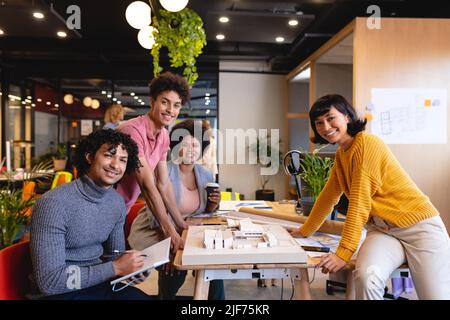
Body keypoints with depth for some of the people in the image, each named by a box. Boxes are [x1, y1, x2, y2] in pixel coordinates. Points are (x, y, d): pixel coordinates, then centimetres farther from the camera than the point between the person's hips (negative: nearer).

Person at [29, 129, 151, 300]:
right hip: (58, 292, -6)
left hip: (97, 280, 6)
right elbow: (49, 281, -25)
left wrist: (129, 268, -12)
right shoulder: (54, 203, -23)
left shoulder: (117, 202, -1)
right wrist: (115, 268, -24)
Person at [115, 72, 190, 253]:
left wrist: (181, 224, 4)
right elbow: (147, 185, -28)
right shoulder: (133, 130, -25)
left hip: (122, 212, 8)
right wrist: (169, 231, -27)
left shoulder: (164, 136, 1)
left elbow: (164, 183, 5)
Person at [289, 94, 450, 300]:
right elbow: (328, 197, 20)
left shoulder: (367, 144, -15)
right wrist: (305, 231, 26)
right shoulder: (340, 155, 11)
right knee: (365, 276, -27)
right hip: (381, 230, 5)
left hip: (418, 225, -5)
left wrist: (344, 252, -21)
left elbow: (359, 201, -20)